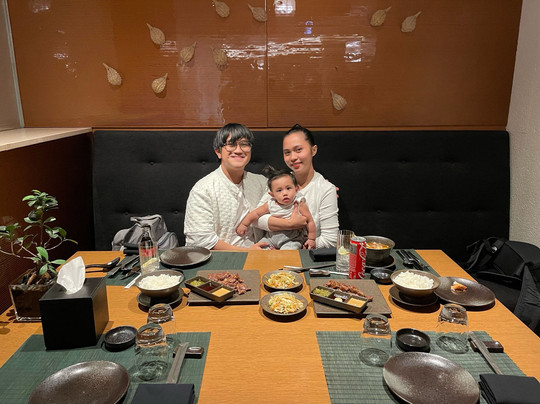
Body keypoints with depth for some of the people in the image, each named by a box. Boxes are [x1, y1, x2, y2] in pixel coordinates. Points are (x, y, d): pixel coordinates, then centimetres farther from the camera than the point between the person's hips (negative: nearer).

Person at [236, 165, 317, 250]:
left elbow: (310, 221, -9)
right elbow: (256, 213, 7)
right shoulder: (271, 205, -6)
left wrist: (311, 239, -6)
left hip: (292, 239, -4)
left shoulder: (299, 204, -15)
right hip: (272, 237, 5)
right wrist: (244, 224, 12)